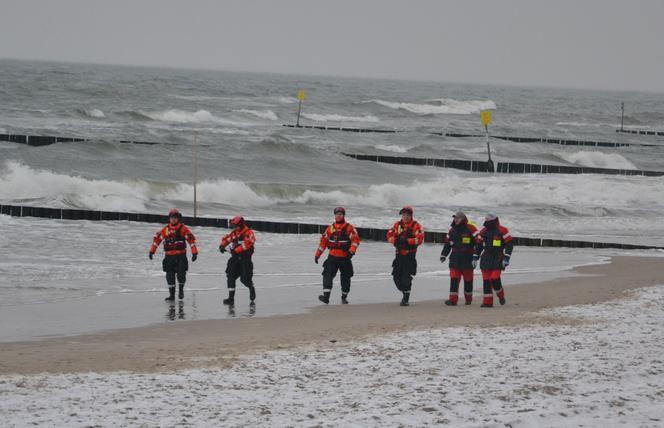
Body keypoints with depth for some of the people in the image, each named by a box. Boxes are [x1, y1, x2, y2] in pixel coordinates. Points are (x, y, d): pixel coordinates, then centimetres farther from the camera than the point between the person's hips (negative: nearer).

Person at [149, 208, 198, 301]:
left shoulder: (183, 229, -3)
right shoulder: (165, 230, 6)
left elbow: (191, 239, -5)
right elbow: (157, 239, 12)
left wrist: (194, 252, -11)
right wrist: (152, 251, 8)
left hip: (181, 256, -3)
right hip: (169, 256, 3)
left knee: (181, 274, -8)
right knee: (170, 276, 2)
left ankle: (181, 289, 20)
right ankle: (171, 294, 12)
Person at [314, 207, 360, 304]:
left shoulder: (349, 228, -2)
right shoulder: (330, 228, 9)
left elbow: (356, 240, -9)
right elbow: (323, 241, 13)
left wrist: (351, 251, -24)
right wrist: (317, 255, 11)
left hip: (344, 258, -2)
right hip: (332, 257, 2)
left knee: (345, 278, 8)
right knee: (327, 275, -15)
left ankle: (344, 297, 24)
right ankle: (326, 296, -21)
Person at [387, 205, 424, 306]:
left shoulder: (416, 226, -5)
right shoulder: (397, 225, 9)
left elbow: (419, 239, -16)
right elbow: (389, 235, 3)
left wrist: (407, 241, -25)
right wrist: (396, 241, -17)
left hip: (410, 255, -5)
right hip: (399, 255, 5)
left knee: (406, 278, -9)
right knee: (397, 276, 7)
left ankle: (406, 298, -1)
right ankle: (404, 293, 29)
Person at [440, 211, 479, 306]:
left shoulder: (470, 228, -6)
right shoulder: (452, 230, 11)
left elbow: (478, 241, -6)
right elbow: (447, 243, 19)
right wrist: (443, 255, 14)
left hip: (467, 258, -4)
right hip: (455, 258, 4)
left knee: (468, 279, 7)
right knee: (454, 279, -8)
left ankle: (468, 299, 24)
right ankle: (453, 299, -12)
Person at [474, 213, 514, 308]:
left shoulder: (502, 230, -6)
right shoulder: (483, 231, 10)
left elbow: (509, 244, -8)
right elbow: (478, 245, 16)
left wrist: (506, 258, -14)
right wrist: (475, 257, 10)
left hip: (497, 260, -5)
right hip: (486, 259, 5)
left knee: (495, 279, -15)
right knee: (486, 280, 1)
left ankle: (501, 295, 14)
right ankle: (487, 302, 4)